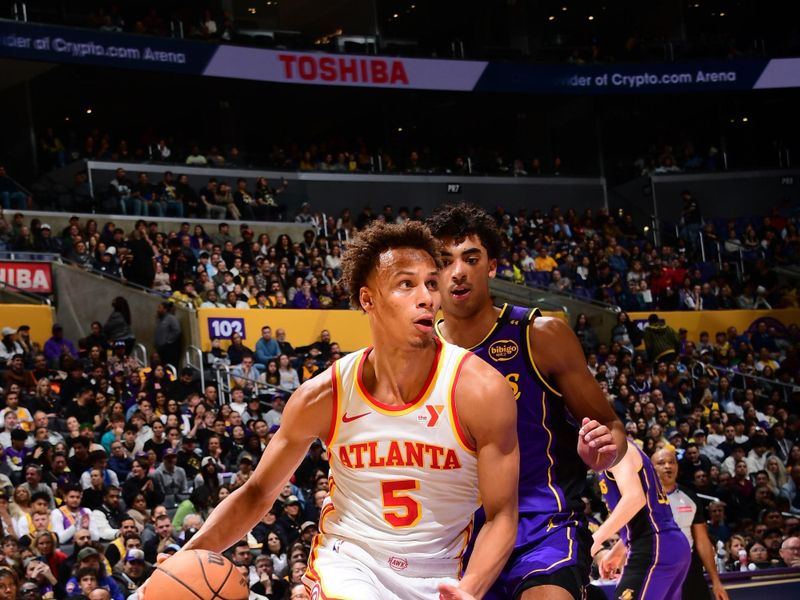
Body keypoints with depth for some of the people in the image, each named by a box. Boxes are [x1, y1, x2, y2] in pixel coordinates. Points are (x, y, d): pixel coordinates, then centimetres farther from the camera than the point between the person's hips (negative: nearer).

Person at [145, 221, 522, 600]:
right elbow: (257, 493, 1)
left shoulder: (480, 390, -16)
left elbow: (501, 514, -11)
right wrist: (189, 556, -15)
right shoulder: (324, 396, -10)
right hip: (346, 559, 0)